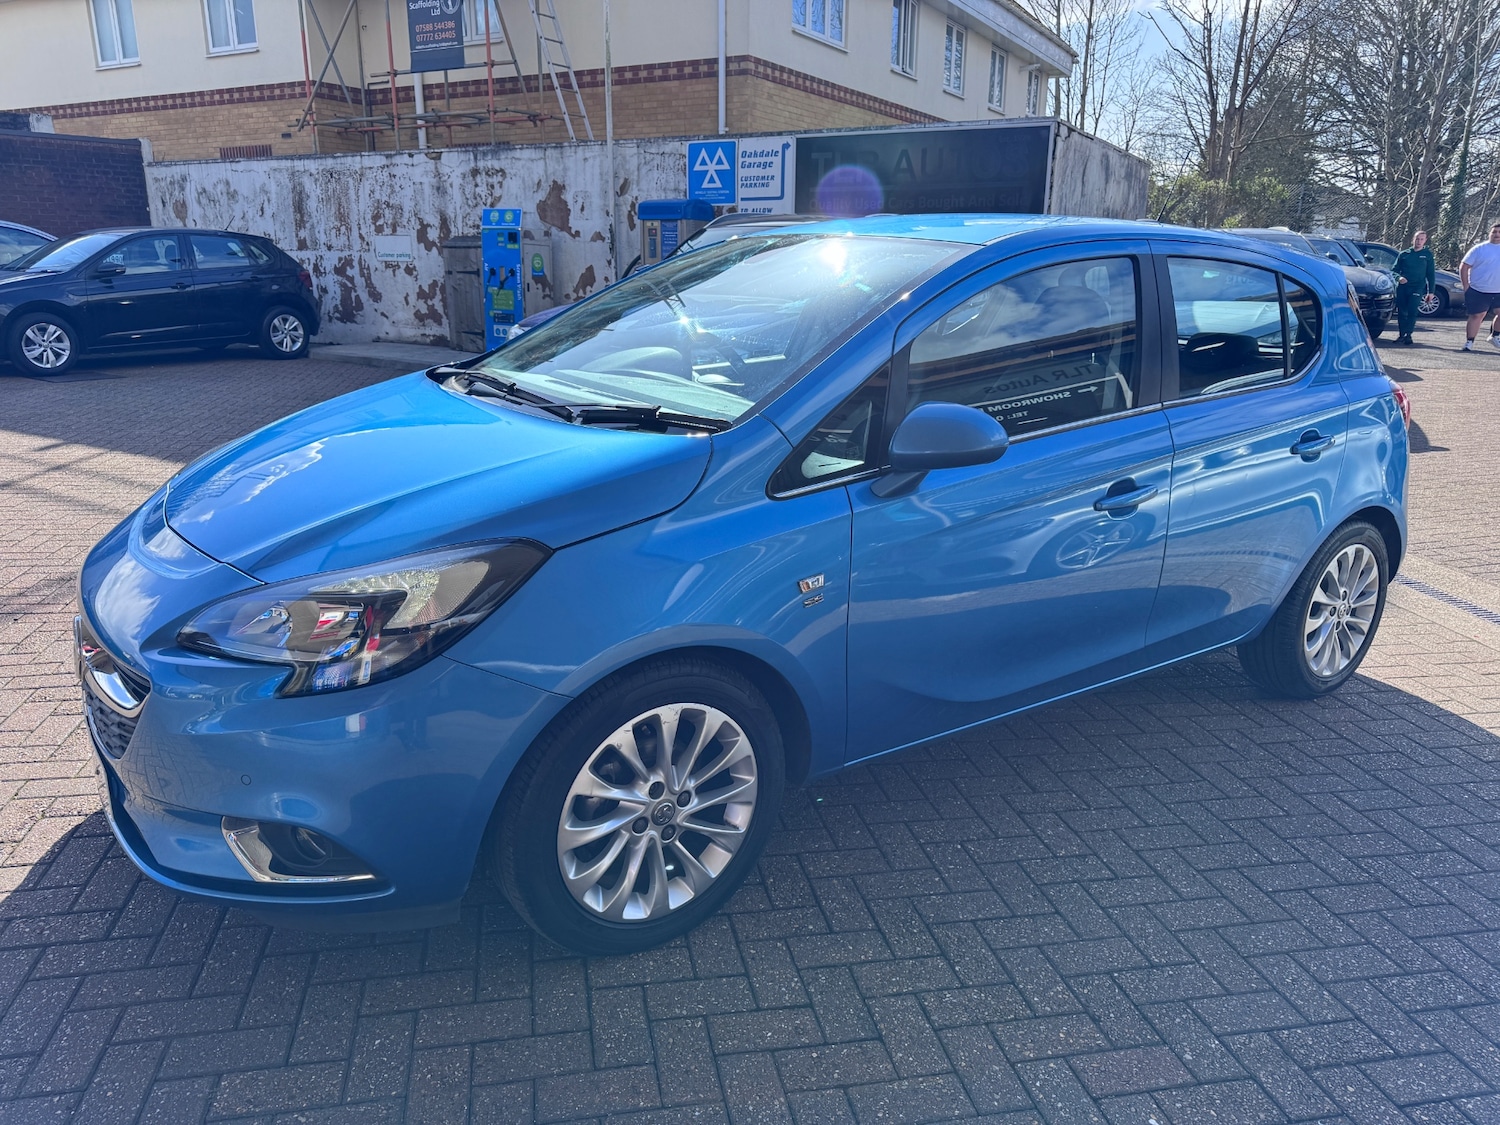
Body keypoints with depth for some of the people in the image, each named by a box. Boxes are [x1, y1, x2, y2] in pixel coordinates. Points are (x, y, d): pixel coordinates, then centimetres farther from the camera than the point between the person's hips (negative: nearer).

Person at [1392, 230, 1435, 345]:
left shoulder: (1427, 255, 11)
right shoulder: (1404, 254, 12)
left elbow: (1431, 274, 12)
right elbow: (1394, 269, 13)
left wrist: (1431, 291, 5)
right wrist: (1399, 277, -11)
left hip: (1417, 288, -2)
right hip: (1402, 287, 2)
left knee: (1412, 312, -14)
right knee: (1401, 312, 2)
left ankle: (1408, 335, -12)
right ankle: (1401, 334, 10)